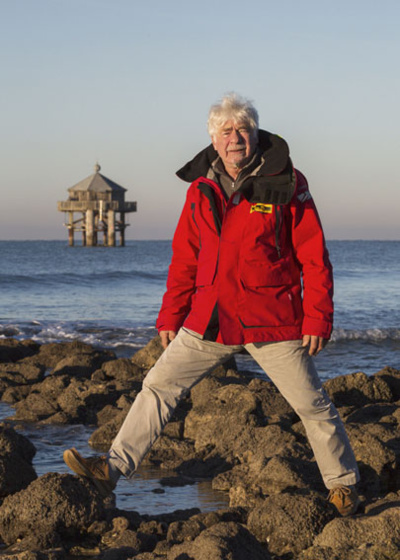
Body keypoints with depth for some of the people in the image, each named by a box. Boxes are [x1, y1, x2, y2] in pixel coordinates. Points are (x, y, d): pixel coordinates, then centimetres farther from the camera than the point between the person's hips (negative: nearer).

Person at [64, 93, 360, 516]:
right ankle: (112, 469, 3)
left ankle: (342, 485, 21)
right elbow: (184, 260, 14)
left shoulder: (286, 184, -7)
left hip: (272, 320, -4)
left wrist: (318, 319, -9)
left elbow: (314, 258, -6)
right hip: (211, 319, 4)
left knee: (310, 403, 3)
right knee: (159, 386, 0)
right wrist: (170, 317, 13)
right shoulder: (201, 190, 6)